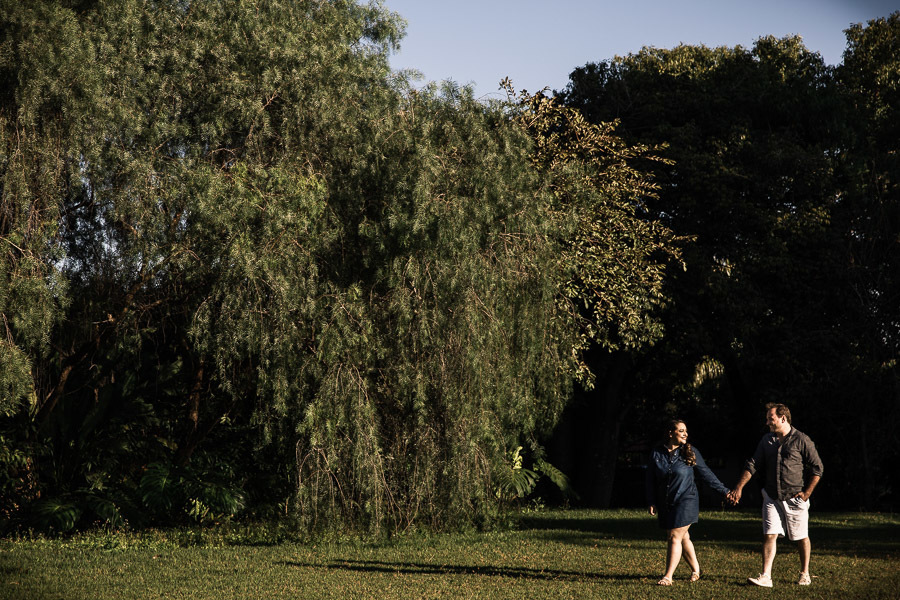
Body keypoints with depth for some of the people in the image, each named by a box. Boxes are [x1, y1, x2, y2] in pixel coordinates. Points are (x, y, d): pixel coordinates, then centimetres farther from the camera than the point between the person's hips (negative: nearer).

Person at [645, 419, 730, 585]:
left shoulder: (691, 452, -1)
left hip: (686, 501, -3)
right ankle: (695, 570, 27)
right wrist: (651, 502, 4)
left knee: (675, 538, -9)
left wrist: (724, 491, 2)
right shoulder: (656, 453, 3)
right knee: (682, 537, 10)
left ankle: (668, 576, -6)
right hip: (665, 503, 3)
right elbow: (651, 479, 8)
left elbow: (706, 474, 3)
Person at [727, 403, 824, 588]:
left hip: (794, 498, -3)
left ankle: (805, 574, 22)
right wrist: (739, 487, -1)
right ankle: (765, 576, -7)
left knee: (801, 538, 7)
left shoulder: (801, 440, -6)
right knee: (769, 535, -5)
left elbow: (817, 468, -1)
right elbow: (752, 465, 8)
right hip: (772, 497, 3)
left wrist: (806, 493, -6)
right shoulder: (766, 440, 8)